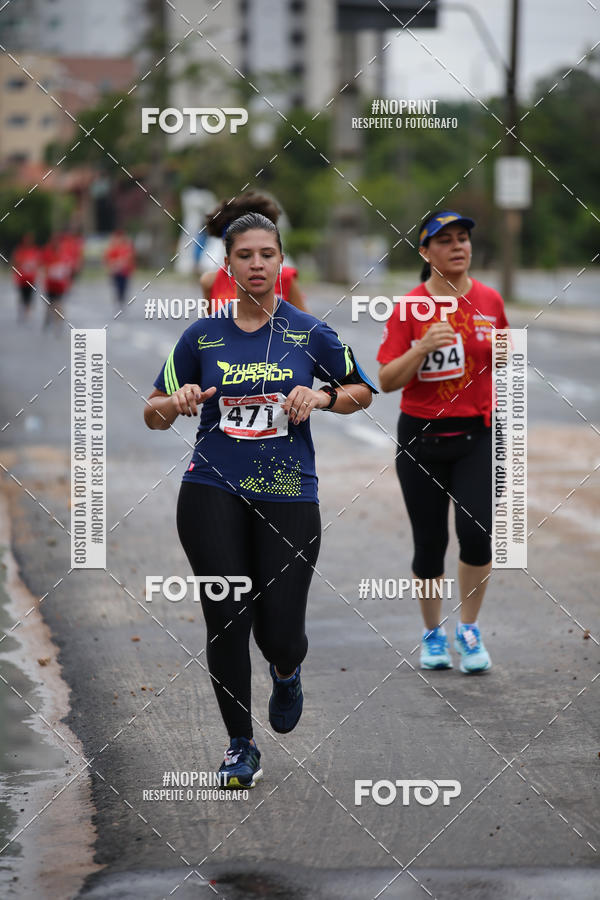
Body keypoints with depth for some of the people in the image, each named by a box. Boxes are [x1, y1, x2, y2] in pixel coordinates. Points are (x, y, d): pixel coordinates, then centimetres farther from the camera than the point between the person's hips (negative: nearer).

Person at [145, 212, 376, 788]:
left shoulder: (309, 332, 2)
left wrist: (321, 396, -7)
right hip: (213, 493, 1)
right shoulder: (202, 335, 4)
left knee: (280, 636, -4)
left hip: (288, 496, 0)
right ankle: (241, 747, 13)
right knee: (227, 621, -5)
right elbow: (153, 414, 10)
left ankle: (286, 671, 36)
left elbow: (362, 392, 14)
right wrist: (176, 402, -13)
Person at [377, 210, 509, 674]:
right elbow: (387, 380, -10)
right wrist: (423, 347, -25)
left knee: (476, 531, -15)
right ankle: (433, 634, 27)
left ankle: (469, 628, 7)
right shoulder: (408, 308, -6)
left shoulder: (490, 300, 2)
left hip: (477, 435, 1)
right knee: (430, 542, 5)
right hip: (422, 438, -1)